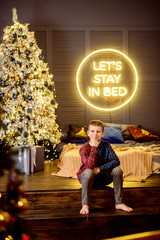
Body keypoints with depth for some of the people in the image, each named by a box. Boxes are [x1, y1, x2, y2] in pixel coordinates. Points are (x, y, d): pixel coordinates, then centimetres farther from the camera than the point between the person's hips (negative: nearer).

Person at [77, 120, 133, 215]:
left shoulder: (106, 145, -8)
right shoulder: (84, 148, -19)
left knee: (117, 170, -21)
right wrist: (94, 147, -33)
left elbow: (116, 161, -20)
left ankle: (119, 203, -12)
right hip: (86, 176, -3)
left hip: (103, 177, 4)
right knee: (89, 172, -37)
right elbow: (90, 165, -35)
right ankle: (85, 205, -25)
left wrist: (100, 169, -28)